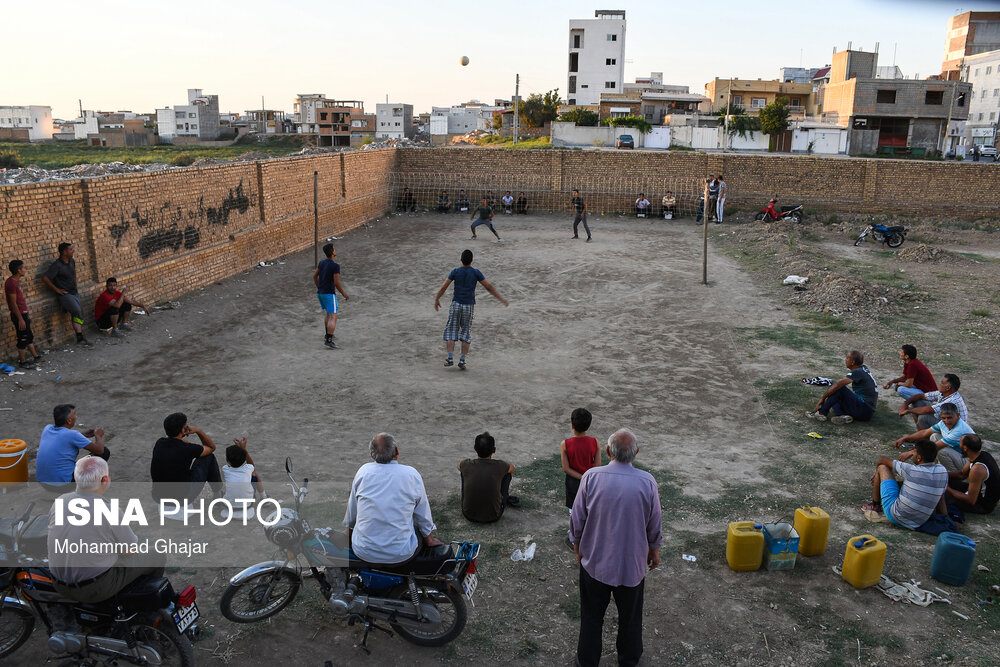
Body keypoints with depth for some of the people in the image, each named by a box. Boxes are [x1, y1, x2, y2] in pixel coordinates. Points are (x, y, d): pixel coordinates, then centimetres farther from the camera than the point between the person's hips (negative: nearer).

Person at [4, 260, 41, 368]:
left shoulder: (16, 281, 9)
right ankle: (22, 362, 11)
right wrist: (20, 319, -21)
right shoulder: (11, 283, -21)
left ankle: (35, 356, 30)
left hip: (23, 313, 10)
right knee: (23, 339, 1)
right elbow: (13, 303, -21)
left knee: (29, 337, 19)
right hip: (18, 315, -10)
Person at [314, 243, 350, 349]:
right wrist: (344, 294, -8)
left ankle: (328, 335, 34)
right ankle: (328, 340, -11)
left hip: (320, 293, 8)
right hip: (329, 294, -8)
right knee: (333, 317, -5)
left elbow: (315, 276, 13)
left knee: (328, 313, 25)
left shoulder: (321, 262, 4)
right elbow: (337, 283, -21)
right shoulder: (335, 266, -20)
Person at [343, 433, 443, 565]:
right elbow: (423, 516, 7)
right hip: (400, 555, -2)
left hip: (363, 553, 2)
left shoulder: (363, 471, 0)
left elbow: (351, 512, 13)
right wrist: (429, 540, 26)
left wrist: (348, 537, 32)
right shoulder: (412, 474, -5)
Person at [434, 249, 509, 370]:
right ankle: (462, 360, 2)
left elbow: (443, 287, -1)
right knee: (466, 333, 9)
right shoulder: (476, 273, -4)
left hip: (456, 305, 0)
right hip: (469, 306, 0)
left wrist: (436, 300, 14)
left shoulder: (455, 272, -3)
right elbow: (489, 287, -2)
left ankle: (450, 358, -4)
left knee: (451, 331, 6)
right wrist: (501, 299, 6)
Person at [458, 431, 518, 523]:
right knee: (508, 472, 11)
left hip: (469, 515, 1)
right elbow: (512, 467, 11)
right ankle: (506, 499, 37)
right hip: (494, 517, -1)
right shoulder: (499, 466, -17)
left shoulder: (467, 465, -14)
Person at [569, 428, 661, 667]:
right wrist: (654, 551, 15)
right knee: (630, 616, 22)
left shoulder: (591, 477, -19)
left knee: (591, 617, 18)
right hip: (632, 564, 1)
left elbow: (577, 519, -9)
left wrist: (577, 546, 10)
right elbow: (655, 524, -4)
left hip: (594, 561, 0)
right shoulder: (647, 482, -17)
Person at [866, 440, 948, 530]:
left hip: (895, 517, -6)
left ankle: (875, 505, 24)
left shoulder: (912, 471, -19)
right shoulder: (942, 471, -5)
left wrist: (877, 472, 20)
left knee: (882, 467, 7)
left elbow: (883, 460, -3)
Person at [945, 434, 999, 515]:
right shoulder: (983, 454, -6)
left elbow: (971, 500, -27)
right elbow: (962, 474, 9)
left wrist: (948, 489, -19)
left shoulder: (977, 469, -36)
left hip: (985, 505, -9)